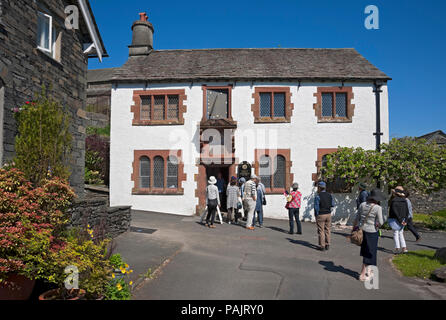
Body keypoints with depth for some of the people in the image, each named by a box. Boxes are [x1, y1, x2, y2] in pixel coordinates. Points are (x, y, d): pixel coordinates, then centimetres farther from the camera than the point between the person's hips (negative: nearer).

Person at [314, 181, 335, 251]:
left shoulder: (318, 196, -13)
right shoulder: (330, 195, 4)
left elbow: (316, 207, -11)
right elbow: (332, 205, 8)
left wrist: (316, 216, -2)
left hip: (321, 215, -5)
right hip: (328, 214, 5)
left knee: (321, 231, 2)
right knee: (327, 230, 13)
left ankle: (322, 246, 5)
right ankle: (327, 245, 19)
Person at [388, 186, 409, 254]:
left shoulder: (394, 200, -14)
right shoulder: (404, 200, 4)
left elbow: (395, 211, -19)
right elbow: (407, 211, 3)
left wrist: (400, 220, -13)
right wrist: (405, 220, 0)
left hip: (395, 219, -5)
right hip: (402, 219, 5)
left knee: (396, 233, 3)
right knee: (400, 233, 15)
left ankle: (397, 248, 3)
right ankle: (404, 247, 12)